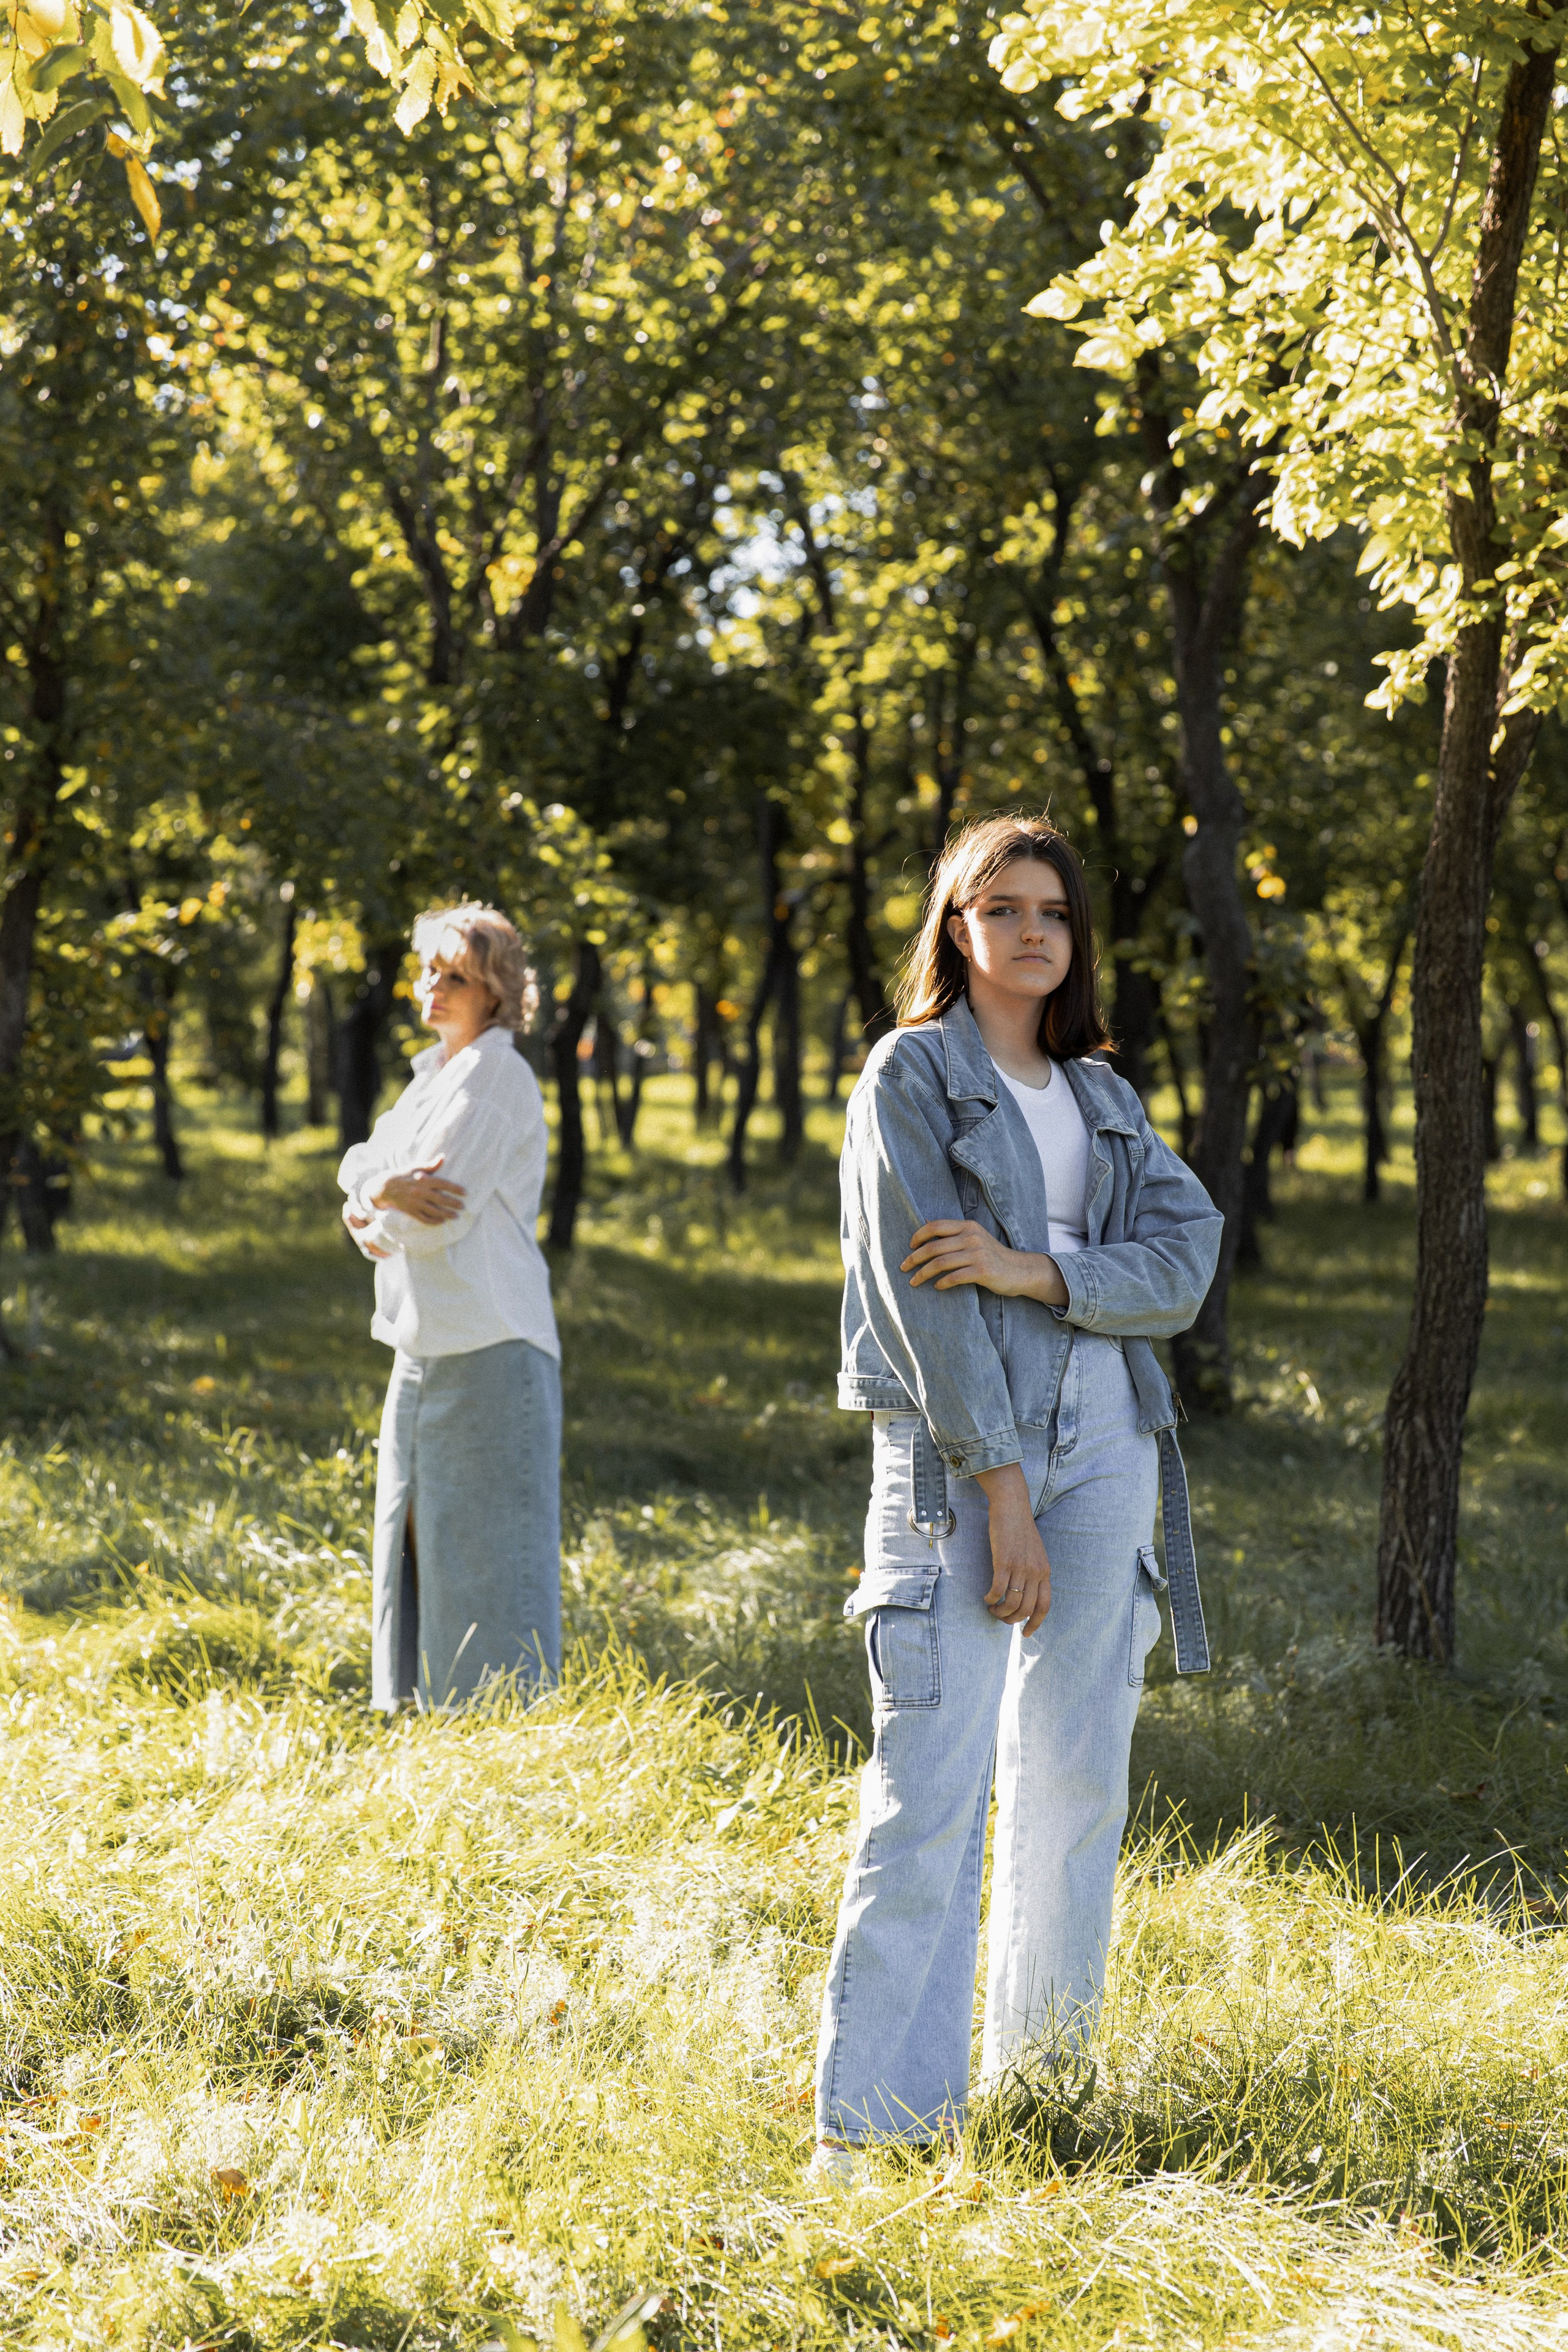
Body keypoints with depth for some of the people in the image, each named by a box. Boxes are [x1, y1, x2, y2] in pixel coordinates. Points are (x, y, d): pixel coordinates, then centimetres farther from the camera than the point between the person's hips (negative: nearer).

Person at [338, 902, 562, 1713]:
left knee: (481, 1565, -8)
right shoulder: (432, 1076, 18)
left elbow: (441, 1215, -16)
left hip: (487, 1349, -9)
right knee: (411, 1549, 11)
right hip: (425, 1344, 9)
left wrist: (374, 1210, 2)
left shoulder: (497, 1075, -9)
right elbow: (360, 1168, 11)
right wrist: (387, 1191, -11)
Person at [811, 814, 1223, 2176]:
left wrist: (1031, 1269, -15)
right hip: (956, 1450, -5)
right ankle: (873, 2119, -9)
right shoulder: (911, 1074, 1)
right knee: (934, 1782, -11)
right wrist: (1001, 1490, -15)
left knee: (1077, 1775, 7)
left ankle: (1044, 2084, 17)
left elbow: (1188, 1262, 2)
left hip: (1104, 1450, 5)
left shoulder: (1104, 1098, 16)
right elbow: (923, 1295, -8)